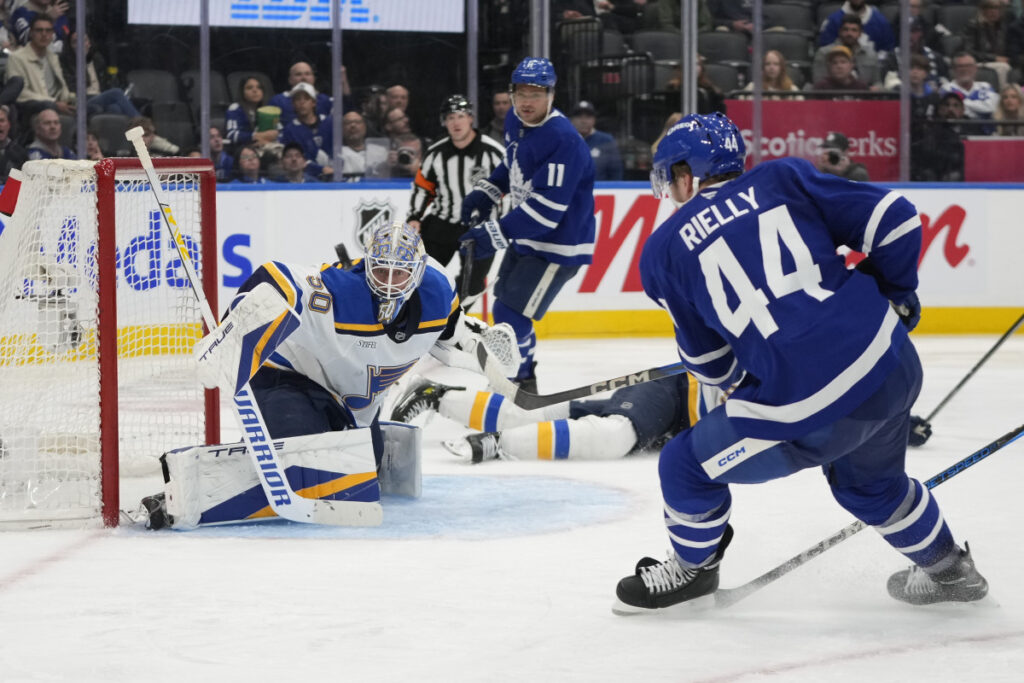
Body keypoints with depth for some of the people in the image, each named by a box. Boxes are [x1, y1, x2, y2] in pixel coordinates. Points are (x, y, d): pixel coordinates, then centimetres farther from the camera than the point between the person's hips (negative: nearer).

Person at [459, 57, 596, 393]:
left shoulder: (563, 141, -29)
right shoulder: (515, 123, -1)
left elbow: (544, 209, -33)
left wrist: (496, 234, -35)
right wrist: (484, 194, 7)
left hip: (558, 243, -9)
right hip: (525, 237, 9)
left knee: (511, 314, -12)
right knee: (506, 306, 19)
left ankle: (519, 386, 1)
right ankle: (521, 374, 38)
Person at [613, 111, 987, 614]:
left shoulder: (665, 249, 5)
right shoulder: (781, 180, 10)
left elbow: (707, 360, 14)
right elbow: (893, 219, 5)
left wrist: (740, 383, 36)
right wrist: (894, 297, 22)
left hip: (807, 411, -5)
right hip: (893, 366, 5)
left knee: (688, 465, 19)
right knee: (871, 482, 34)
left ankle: (693, 567, 40)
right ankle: (947, 569, 50)